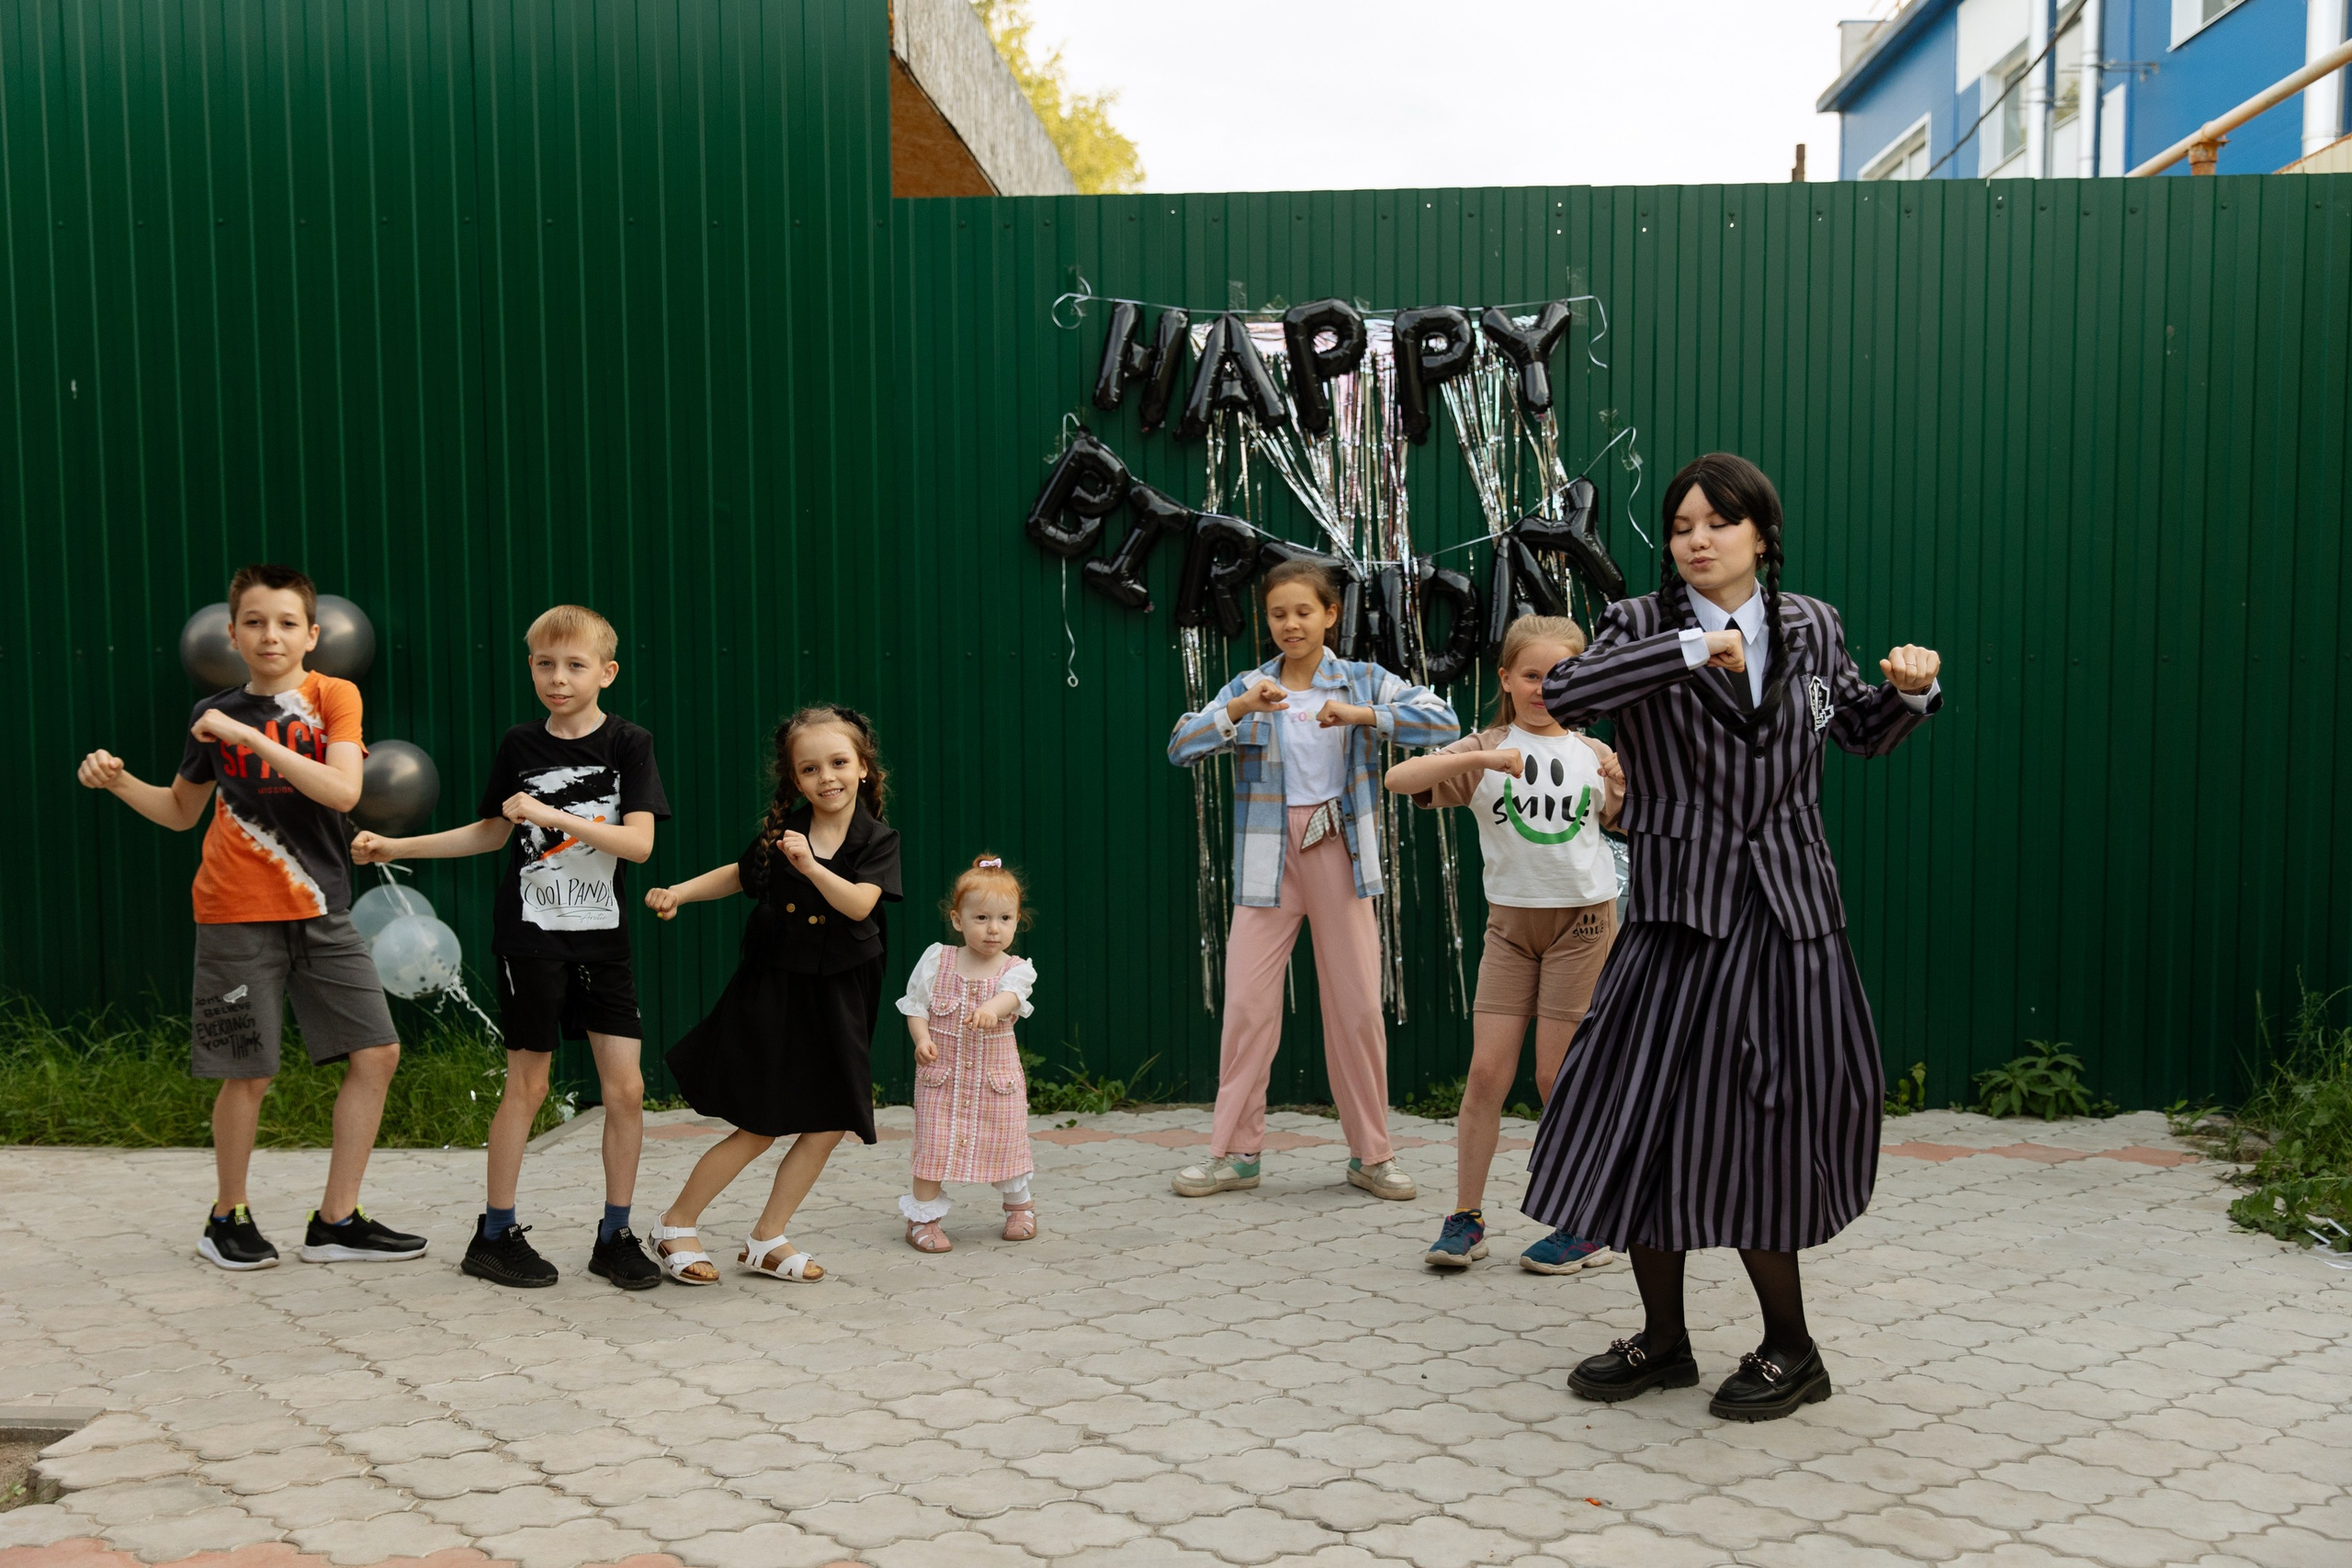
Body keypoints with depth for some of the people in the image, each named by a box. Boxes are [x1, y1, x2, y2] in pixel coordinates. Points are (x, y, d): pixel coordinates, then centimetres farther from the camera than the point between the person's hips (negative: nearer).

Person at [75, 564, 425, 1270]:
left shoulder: (333, 697, -1)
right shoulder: (214, 714, 4)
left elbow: (343, 791, -18)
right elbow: (181, 810, 17)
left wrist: (250, 735, -20)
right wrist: (118, 781, 0)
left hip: (321, 913, 1)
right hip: (238, 917, -1)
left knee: (377, 1054, -2)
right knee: (249, 1074, 0)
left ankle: (336, 1222, 10)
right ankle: (228, 1218, 23)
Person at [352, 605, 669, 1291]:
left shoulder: (628, 744, -3)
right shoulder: (520, 745, 2)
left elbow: (640, 842, -14)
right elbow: (492, 832, 15)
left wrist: (554, 815, -22)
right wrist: (396, 847, 10)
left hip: (602, 937, 0)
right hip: (530, 934, 0)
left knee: (626, 1086, -2)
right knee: (527, 1084, 3)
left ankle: (616, 1236, 11)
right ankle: (494, 1235, 15)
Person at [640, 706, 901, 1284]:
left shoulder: (877, 840, -6)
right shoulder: (780, 831, -3)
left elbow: (859, 904, -21)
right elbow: (740, 874, 14)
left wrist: (811, 867, -33)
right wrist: (679, 891, 3)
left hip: (837, 1000, 2)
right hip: (771, 993, -2)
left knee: (828, 1126, 3)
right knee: (759, 1129, -2)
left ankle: (767, 1239, 20)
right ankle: (676, 1226, 17)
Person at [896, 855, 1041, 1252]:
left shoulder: (1015, 969, -6)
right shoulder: (937, 960, -4)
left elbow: (1012, 995, -28)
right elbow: (915, 1004, 2)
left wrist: (991, 1008, -51)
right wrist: (922, 1039, -17)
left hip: (996, 1076, 0)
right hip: (941, 1072, 0)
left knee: (1004, 1142, 9)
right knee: (933, 1144, -1)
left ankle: (1019, 1204, 35)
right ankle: (923, 1217, 14)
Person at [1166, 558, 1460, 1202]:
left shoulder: (1363, 682, 4)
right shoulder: (1249, 687, 7)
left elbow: (1443, 721, -8)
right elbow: (1180, 748, -3)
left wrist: (1363, 715, -19)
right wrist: (1237, 710, -19)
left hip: (1338, 856, -1)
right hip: (1268, 859, 1)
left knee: (1358, 1006, 2)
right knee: (1248, 1003, -2)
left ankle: (1371, 1154, 15)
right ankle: (1235, 1152, 9)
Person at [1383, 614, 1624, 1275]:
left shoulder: (1592, 754, 5)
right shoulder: (1484, 752, 0)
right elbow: (1399, 778, -15)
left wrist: (1621, 788, -4)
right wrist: (1481, 757, -26)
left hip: (1583, 919, 0)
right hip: (1511, 921, 1)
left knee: (1558, 1076, 0)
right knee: (1487, 1070, -2)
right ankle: (1466, 1219, 9)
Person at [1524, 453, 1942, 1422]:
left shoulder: (1811, 630, 7)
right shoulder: (1644, 625, -1)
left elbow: (1864, 735, 23)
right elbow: (1564, 694, -21)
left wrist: (1908, 692, 2)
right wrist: (1693, 648, -23)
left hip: (1787, 917, 0)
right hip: (1679, 915, 0)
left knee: (1755, 1132, 3)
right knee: (1642, 1126, 3)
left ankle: (1790, 1348, 24)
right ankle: (1663, 1343, 23)